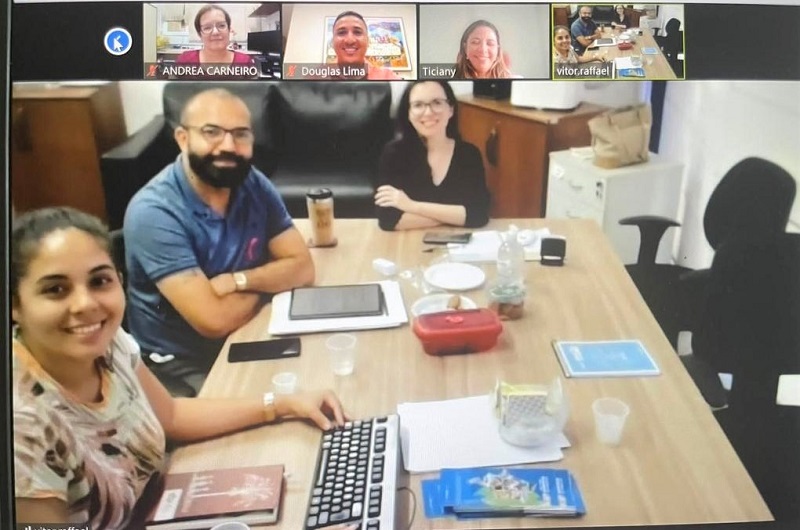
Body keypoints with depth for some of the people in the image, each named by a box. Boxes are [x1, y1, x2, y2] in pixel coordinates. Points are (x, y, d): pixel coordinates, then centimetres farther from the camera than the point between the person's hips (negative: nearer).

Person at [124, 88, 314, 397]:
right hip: (180, 365, -6)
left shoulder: (254, 185, -4)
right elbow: (214, 320, -27)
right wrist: (265, 284, -9)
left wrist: (236, 281, -20)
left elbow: (302, 268, -5)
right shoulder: (154, 211, -23)